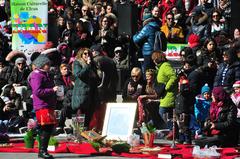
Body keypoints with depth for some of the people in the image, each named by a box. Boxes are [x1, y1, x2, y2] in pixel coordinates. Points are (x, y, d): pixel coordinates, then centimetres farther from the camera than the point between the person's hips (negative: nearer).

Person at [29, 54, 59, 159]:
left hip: (49, 106, 10)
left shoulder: (46, 75, 21)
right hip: (42, 106, -10)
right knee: (46, 127, -12)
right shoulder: (37, 76, -10)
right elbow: (38, 91, -20)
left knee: (49, 127, 9)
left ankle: (43, 150, 16)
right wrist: (52, 90, -18)